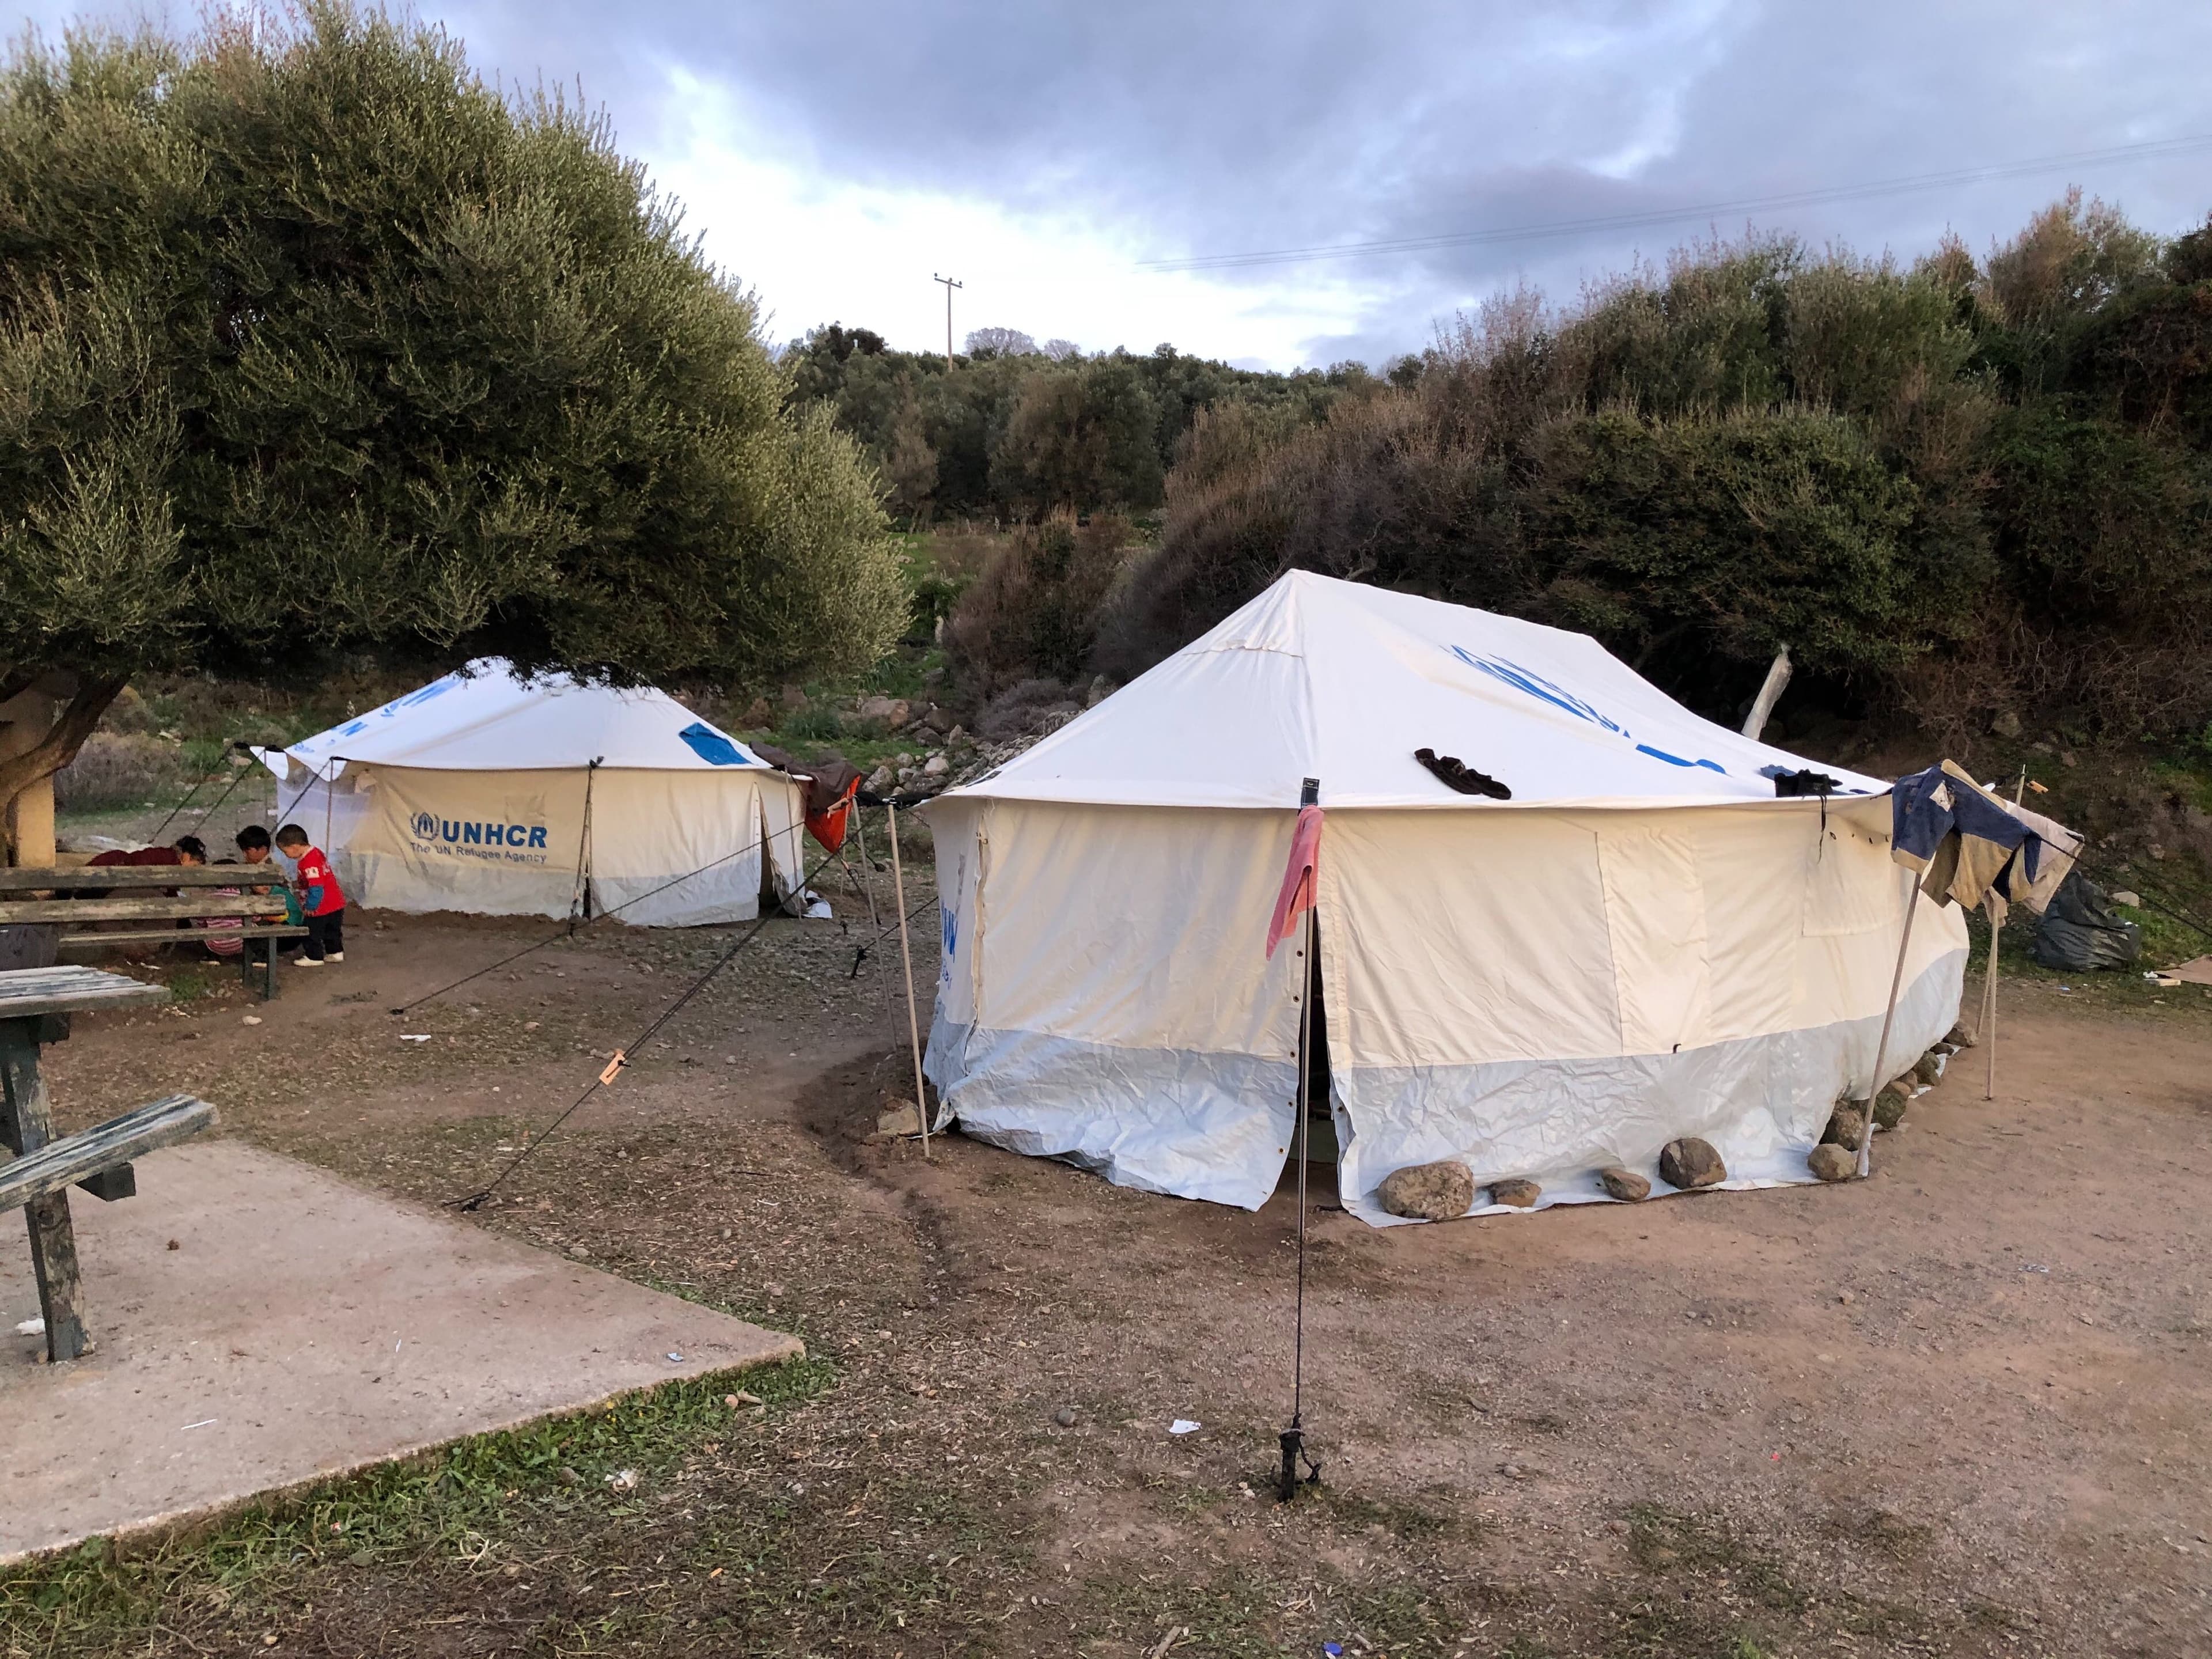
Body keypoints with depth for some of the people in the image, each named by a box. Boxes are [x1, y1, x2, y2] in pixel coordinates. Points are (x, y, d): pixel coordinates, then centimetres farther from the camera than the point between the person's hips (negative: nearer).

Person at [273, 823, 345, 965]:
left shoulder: (309, 863, -26)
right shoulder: (315, 851, 5)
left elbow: (316, 888, -27)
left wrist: (310, 907, -18)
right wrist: (299, 883, 15)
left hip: (321, 907, -10)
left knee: (313, 931, 6)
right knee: (332, 930, 20)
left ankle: (314, 957, 17)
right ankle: (335, 952, 30)